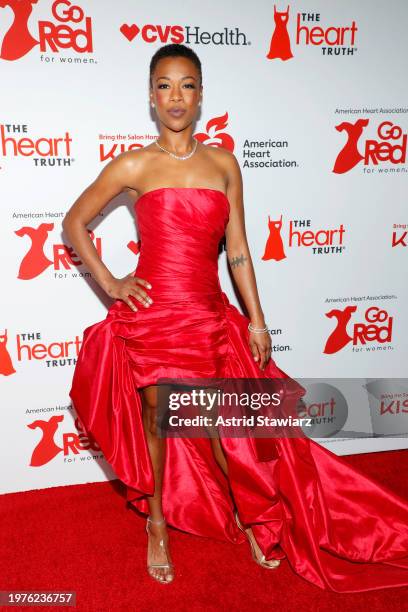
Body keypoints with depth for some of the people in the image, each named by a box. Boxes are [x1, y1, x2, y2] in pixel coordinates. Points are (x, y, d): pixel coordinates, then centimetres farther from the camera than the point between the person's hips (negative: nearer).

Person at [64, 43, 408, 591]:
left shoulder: (223, 163, 6)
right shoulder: (134, 166, -1)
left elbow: (238, 250, 6)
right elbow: (74, 222, 9)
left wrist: (257, 321, 5)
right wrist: (108, 283, 0)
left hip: (210, 316, 2)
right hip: (151, 315, -1)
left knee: (226, 428, 10)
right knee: (156, 423, 13)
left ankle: (252, 518, 38)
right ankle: (157, 527, 38)